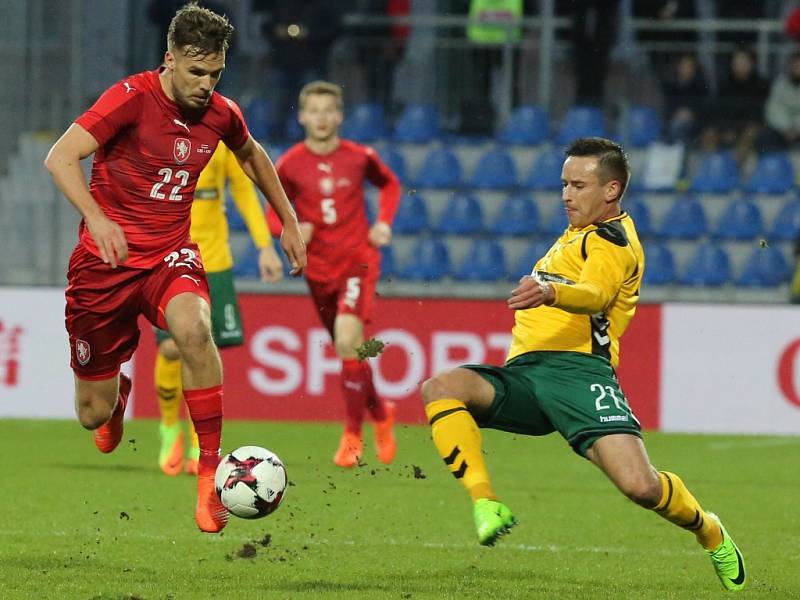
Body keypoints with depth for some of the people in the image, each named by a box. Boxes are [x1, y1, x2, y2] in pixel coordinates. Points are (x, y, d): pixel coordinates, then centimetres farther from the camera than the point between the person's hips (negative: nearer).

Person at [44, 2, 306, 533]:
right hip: (107, 256, -2)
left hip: (171, 255, 2)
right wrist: (96, 218, -41)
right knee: (94, 415, 5)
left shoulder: (221, 114, -1)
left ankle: (210, 470, -26)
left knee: (193, 329, -35)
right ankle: (118, 390, 46)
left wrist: (290, 222, 25)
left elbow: (252, 156, 24)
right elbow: (60, 157, -26)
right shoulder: (133, 98, -16)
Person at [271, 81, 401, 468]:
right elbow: (275, 215, 5)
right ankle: (380, 412, 40)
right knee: (348, 349, 11)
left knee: (348, 339, -22)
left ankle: (352, 435, -14)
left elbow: (389, 184, 17)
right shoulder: (289, 165, -4)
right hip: (319, 269, 3)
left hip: (358, 262, -3)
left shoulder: (360, 157, -4)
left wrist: (384, 223, 1)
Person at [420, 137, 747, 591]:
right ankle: (486, 506, -31)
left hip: (577, 370, -8)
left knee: (640, 485, -22)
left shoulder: (614, 240, -2)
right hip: (524, 373, 8)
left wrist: (551, 293, -45)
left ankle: (711, 533, 12)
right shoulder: (580, 234, 27)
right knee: (441, 388, -22)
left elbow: (594, 296, -25)